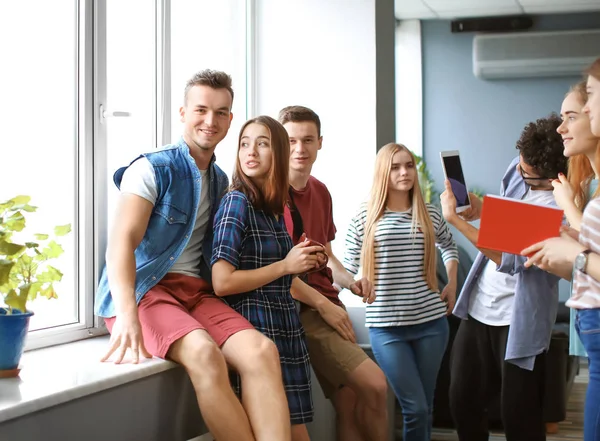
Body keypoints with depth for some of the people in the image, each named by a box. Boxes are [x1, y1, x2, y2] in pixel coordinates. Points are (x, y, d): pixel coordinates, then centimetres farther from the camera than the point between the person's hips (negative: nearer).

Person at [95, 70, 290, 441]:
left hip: (197, 291, 6)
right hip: (145, 289, -5)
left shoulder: (221, 182, 18)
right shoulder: (151, 169, -3)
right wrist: (127, 314, -33)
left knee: (262, 350, -25)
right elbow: (122, 242, -16)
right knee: (204, 353, -35)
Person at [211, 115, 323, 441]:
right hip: (256, 327, -7)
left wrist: (303, 261, 4)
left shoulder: (276, 207, 11)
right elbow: (222, 282, -19)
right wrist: (285, 266, -12)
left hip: (286, 327, 7)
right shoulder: (237, 202, -11)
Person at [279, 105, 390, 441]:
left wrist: (351, 282, 4)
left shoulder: (321, 191, 14)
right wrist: (322, 304, -15)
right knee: (375, 385, -13)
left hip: (329, 304, 7)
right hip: (300, 309, -7)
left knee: (350, 401, 3)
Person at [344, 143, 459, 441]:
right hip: (386, 326, -3)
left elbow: (449, 245, 27)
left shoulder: (430, 215, 7)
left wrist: (452, 283, 15)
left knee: (425, 406, 10)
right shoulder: (365, 216, -2)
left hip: (431, 321, 3)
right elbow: (348, 266, 1)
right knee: (415, 407, -7)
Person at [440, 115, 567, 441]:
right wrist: (480, 210, -3)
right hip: (478, 308, 7)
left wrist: (455, 219, -22)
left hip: (518, 321, -7)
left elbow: (509, 258, -27)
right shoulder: (518, 169, -1)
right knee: (463, 402, 14)